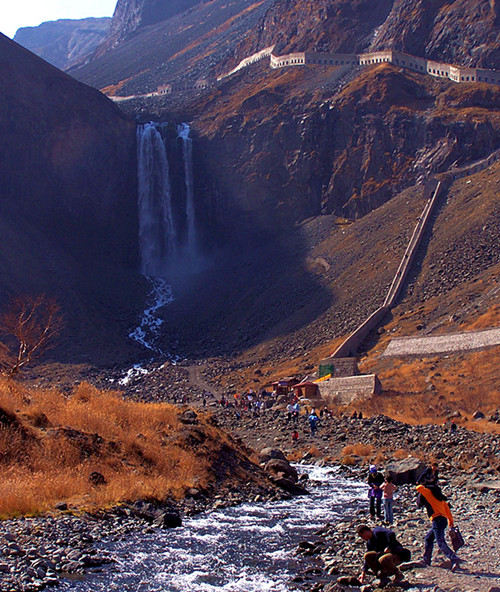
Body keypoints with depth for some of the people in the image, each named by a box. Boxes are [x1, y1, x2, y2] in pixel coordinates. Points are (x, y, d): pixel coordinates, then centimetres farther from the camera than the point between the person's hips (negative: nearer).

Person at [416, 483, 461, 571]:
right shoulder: (439, 497, 24)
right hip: (443, 520, 9)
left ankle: (454, 559, -25)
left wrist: (422, 487, 13)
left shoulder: (428, 493, 2)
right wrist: (450, 521, 23)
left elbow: (419, 488, -11)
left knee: (441, 543, -13)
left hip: (437, 520, -9)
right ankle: (426, 560, 30)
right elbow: (446, 508, 22)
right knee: (428, 538, 22)